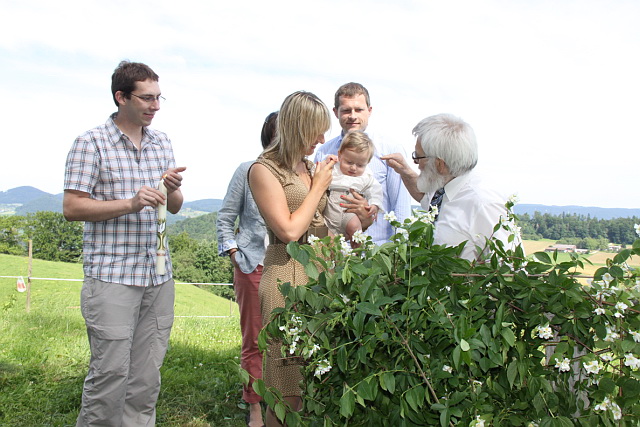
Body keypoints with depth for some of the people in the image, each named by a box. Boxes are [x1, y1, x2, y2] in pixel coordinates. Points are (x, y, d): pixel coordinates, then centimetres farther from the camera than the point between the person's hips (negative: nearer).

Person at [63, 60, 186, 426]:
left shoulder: (163, 143, 12)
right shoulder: (92, 143, -4)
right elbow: (72, 207, -9)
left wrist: (174, 189, -6)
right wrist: (131, 204, -19)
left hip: (159, 276, 6)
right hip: (112, 276, -5)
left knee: (147, 376, 11)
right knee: (110, 373, -2)